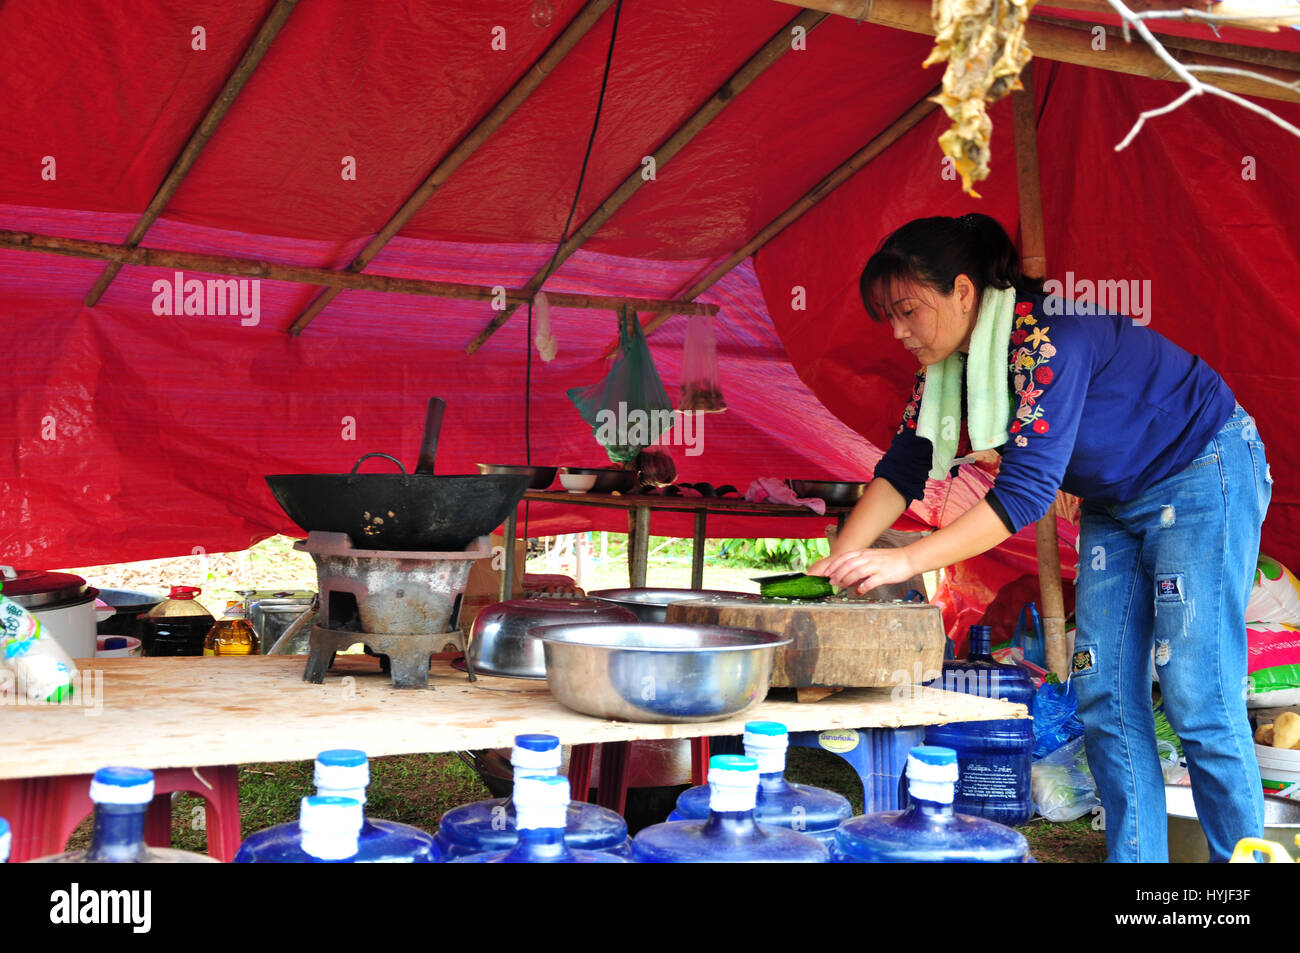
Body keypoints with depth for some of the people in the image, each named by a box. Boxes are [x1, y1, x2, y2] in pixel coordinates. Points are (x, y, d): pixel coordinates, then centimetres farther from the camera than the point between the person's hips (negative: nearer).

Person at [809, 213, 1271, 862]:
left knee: (1197, 700, -11)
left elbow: (1027, 486, -35)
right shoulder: (948, 361, -5)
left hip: (1201, 474, -8)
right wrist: (836, 564, -16)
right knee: (1104, 699, 2)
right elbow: (903, 467, -3)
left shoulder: (1049, 338, -31)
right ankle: (1134, 854, 8)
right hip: (1115, 503, 8)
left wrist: (906, 561, -39)